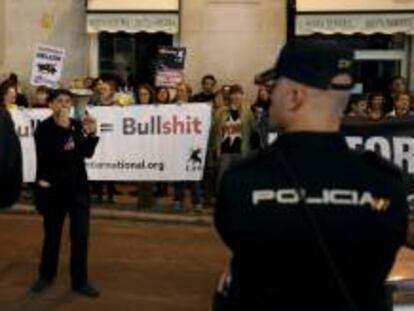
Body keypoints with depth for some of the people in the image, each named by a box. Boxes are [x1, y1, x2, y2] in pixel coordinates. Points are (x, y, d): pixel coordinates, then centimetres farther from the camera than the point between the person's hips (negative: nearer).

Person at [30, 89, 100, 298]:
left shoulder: (76, 125, 3)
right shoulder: (44, 128, -8)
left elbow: (87, 153, -2)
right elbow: (48, 154, -23)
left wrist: (91, 134, -17)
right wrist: (62, 128, -25)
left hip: (78, 186, 3)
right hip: (53, 187, -3)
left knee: (81, 235, 1)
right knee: (52, 234, 11)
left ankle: (80, 281, 12)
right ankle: (46, 275, 31)